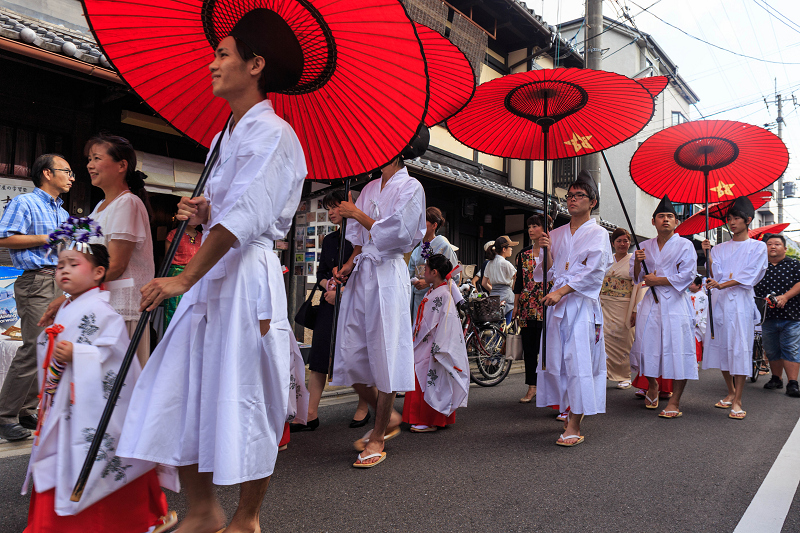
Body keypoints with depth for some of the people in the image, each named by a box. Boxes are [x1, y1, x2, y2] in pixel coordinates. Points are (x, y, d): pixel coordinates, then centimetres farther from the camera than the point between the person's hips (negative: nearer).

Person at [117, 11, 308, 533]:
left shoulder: (272, 133, -8)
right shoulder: (225, 136, 20)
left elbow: (245, 218, -17)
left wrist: (185, 278, -19)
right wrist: (202, 211, 3)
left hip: (248, 274, -9)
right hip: (210, 273, 9)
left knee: (244, 397, -1)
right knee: (178, 392, 8)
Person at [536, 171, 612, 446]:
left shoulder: (598, 235, 2)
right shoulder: (556, 234, 17)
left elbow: (593, 272, -10)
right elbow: (550, 272, 14)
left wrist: (561, 291, -19)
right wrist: (546, 251, -4)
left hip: (582, 304, -5)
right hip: (556, 303, 5)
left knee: (579, 361, -10)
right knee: (556, 359, 5)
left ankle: (574, 427, -8)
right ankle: (569, 412, 21)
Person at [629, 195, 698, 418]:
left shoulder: (684, 245, 0)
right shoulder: (645, 246, 13)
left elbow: (687, 275, -9)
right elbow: (636, 277, 14)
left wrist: (657, 280, -10)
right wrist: (637, 262, -6)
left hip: (675, 302, -4)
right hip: (651, 301, 4)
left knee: (677, 349, -6)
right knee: (647, 344, 3)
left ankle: (674, 401, 4)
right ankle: (652, 386, 30)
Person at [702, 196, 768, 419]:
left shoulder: (758, 247, 5)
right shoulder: (720, 248, 16)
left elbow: (748, 277, -8)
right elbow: (714, 274, 7)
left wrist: (721, 285, -20)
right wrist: (707, 255, -5)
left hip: (740, 302, -4)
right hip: (718, 301, 4)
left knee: (740, 347, -8)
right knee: (720, 346, 6)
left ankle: (737, 401, -4)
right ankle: (731, 392, 23)